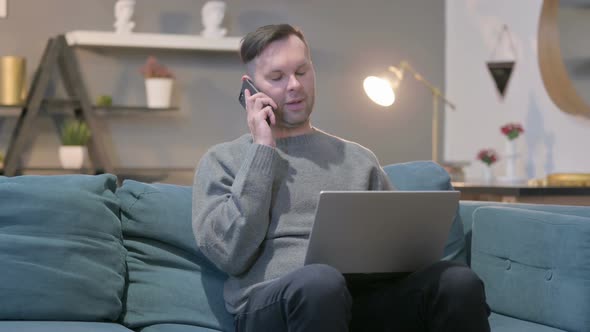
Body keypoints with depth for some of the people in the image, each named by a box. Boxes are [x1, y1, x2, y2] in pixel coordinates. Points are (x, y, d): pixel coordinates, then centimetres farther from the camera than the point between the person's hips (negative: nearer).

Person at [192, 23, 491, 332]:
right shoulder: (222, 160, 13)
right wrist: (263, 150, 0)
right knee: (320, 282, -39)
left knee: (459, 281, -27)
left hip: (363, 294, 3)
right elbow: (231, 254, -3)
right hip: (272, 306, -3)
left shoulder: (357, 157, 23)